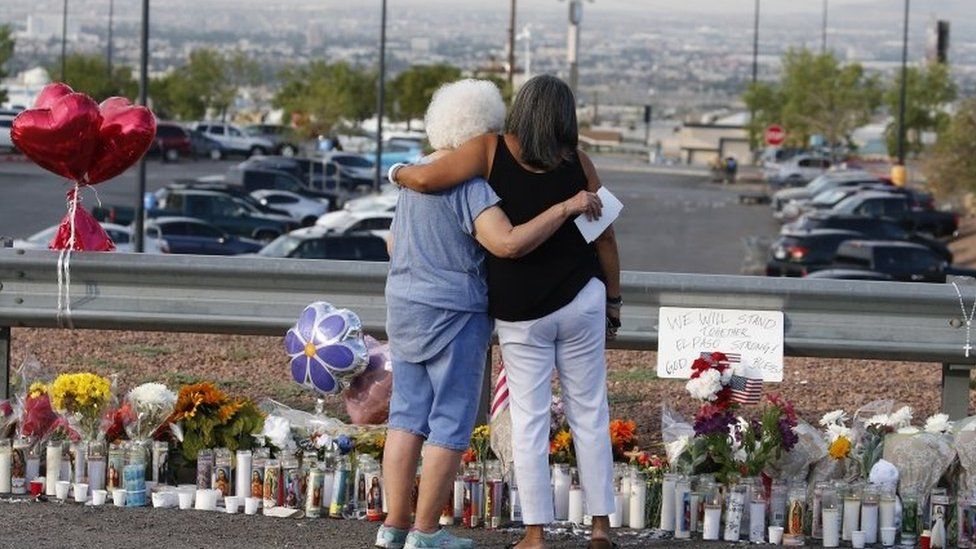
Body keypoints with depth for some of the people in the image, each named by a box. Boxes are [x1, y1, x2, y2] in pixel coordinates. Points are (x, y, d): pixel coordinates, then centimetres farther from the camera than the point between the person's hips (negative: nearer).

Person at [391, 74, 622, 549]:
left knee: (529, 419, 5)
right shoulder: (576, 163, -4)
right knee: (589, 412, 11)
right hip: (580, 301, 1)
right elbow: (604, 237, 0)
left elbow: (427, 179, -22)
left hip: (521, 314, -1)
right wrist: (613, 303, 11)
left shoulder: (491, 151, -11)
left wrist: (399, 172, 1)